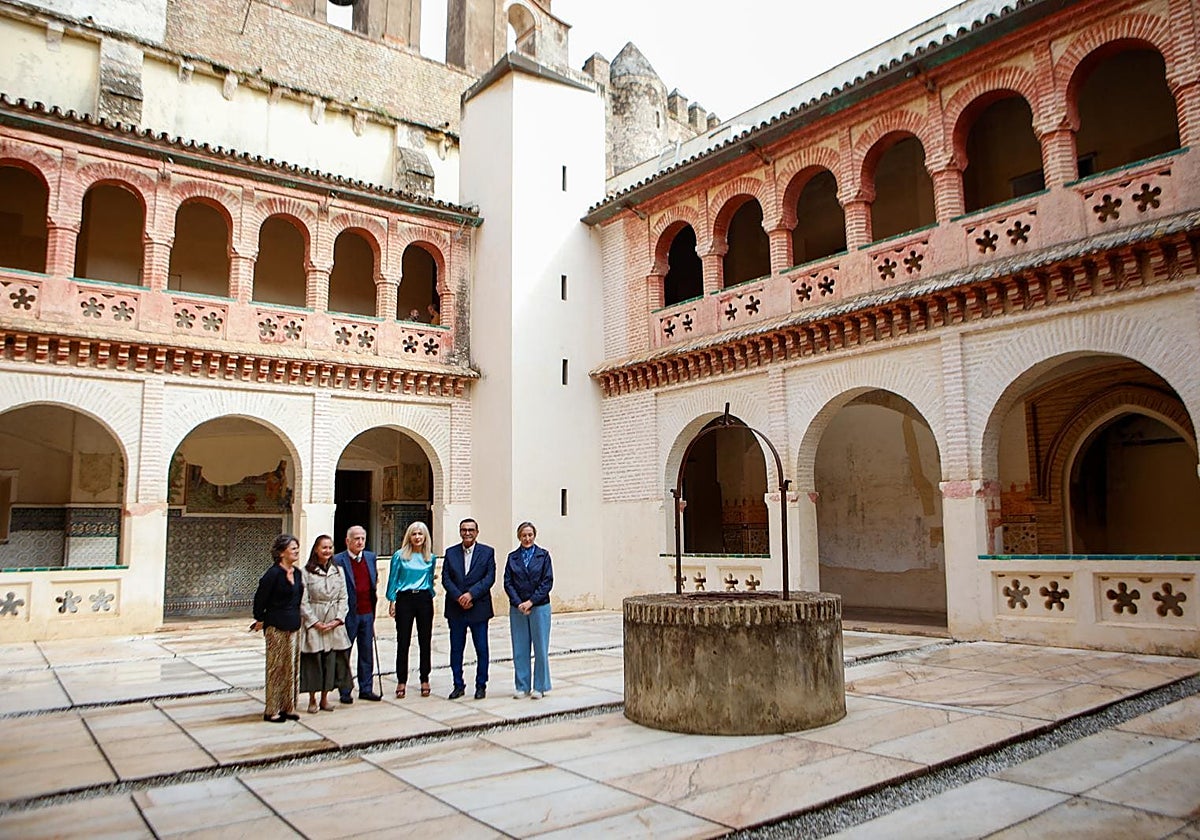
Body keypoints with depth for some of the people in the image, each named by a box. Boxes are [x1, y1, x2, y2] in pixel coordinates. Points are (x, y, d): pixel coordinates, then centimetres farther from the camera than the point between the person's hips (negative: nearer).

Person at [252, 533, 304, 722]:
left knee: (292, 666, 11)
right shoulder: (273, 574, -15)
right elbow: (260, 598, -10)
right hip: (276, 627, -7)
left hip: (293, 625, 7)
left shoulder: (297, 573, 8)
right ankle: (272, 711, 10)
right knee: (276, 667, 0)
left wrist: (296, 619, 16)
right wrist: (260, 620, -1)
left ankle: (288, 707, 20)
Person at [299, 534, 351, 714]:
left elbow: (343, 598, 7)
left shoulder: (338, 571, 9)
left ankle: (325, 698, 18)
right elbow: (303, 601, -6)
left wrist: (338, 619, -5)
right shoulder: (306, 572, -4)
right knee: (313, 660, 1)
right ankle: (312, 700, 15)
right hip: (313, 623, -3)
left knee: (331, 660, 4)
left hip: (335, 624, 3)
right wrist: (315, 622, -11)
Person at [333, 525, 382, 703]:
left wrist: (374, 596, 10)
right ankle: (344, 691, 16)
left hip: (367, 613, 5)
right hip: (349, 614, -5)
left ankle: (366, 689, 20)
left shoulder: (371, 557, 9)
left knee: (367, 653, 11)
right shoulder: (338, 561, -9)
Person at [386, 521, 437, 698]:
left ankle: (425, 680, 15)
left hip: (424, 599, 2)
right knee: (403, 642, 0)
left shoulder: (431, 557, 7)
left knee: (425, 641, 5)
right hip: (405, 599, -2)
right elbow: (393, 579, 2)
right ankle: (401, 681, 10)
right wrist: (392, 601, -2)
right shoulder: (399, 556, 0)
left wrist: (430, 595, 11)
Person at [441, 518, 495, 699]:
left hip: (479, 608, -2)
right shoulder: (451, 552, 7)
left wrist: (471, 594, -16)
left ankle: (481, 685, 17)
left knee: (482, 650, 4)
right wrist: (459, 597, -13)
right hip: (455, 609, 2)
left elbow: (489, 578, -6)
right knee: (456, 649, 8)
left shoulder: (487, 552, 1)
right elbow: (446, 579, 1)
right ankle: (458, 685, 20)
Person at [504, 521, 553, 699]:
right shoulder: (513, 557, 7)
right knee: (520, 648, 6)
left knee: (540, 647, 1)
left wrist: (531, 601, -12)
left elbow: (547, 581, -5)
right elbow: (507, 583, 2)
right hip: (517, 608, 2)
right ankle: (522, 687, 16)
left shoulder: (543, 555, 1)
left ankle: (539, 687, 13)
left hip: (539, 606, -2)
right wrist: (519, 603, -11)